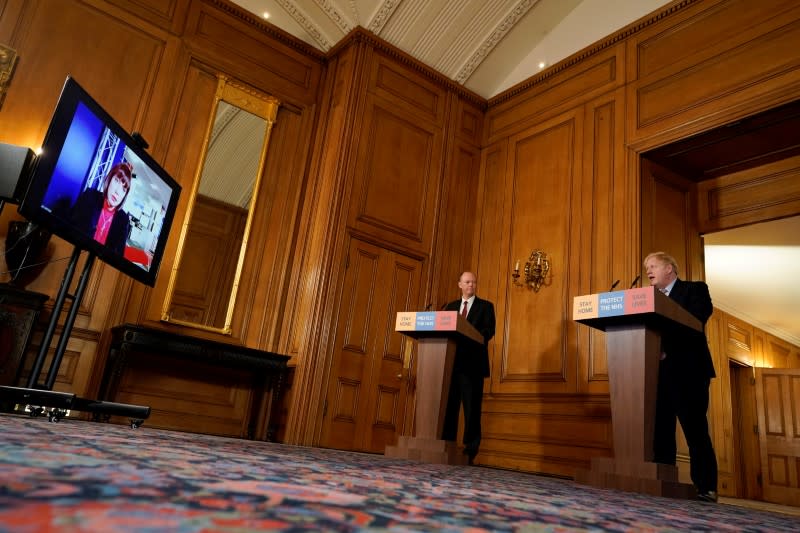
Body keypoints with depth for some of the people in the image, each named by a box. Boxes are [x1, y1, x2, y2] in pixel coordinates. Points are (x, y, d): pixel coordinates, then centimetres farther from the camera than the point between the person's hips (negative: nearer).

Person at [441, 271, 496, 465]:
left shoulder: (485, 306, 8)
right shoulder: (451, 306, 19)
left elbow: (489, 331, -6)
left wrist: (469, 337, -22)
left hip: (473, 363, -3)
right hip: (452, 361, 4)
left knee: (471, 407, -3)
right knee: (449, 405, 4)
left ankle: (470, 450, 1)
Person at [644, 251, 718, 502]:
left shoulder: (695, 289, 4)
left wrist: (664, 341, -24)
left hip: (688, 370, -5)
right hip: (659, 372, 5)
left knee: (695, 430, -5)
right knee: (661, 429, 3)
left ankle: (705, 487, 1)